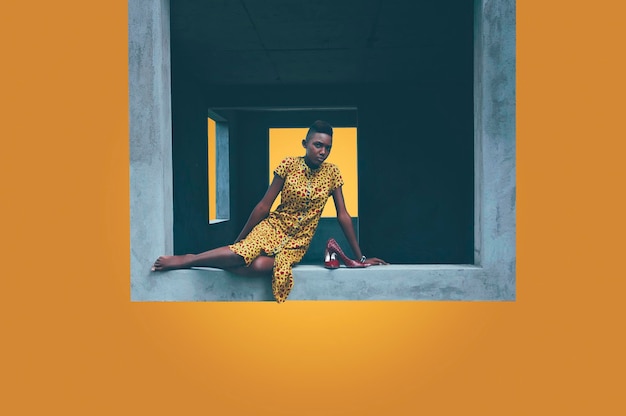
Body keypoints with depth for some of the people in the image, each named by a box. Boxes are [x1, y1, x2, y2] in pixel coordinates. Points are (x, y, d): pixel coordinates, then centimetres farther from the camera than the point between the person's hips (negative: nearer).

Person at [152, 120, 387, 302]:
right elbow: (264, 206, -4)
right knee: (239, 253, -35)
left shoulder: (331, 172, -4)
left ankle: (187, 262, -17)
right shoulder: (288, 165, -8)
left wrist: (360, 257, 1)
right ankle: (186, 259, -12)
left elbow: (343, 215, 0)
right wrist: (238, 240, -1)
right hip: (273, 226, -1)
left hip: (299, 240, 1)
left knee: (260, 266, -32)